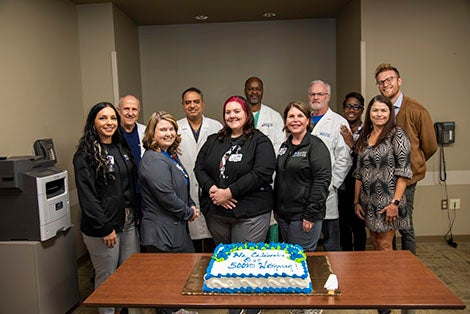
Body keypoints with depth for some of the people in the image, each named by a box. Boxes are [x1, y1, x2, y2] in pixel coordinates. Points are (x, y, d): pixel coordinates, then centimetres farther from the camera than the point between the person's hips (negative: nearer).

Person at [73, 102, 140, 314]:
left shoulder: (122, 149, 10)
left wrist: (136, 214, 10)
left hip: (129, 221, 7)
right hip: (103, 227, -6)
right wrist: (105, 228, -16)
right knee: (107, 278, 7)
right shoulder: (86, 154, -10)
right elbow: (86, 195, -15)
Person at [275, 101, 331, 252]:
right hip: (283, 214, 7)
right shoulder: (285, 146, 12)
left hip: (304, 216, -7)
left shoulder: (316, 146, -10)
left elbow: (322, 180, -17)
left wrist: (311, 214, -19)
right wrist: (276, 208, 15)